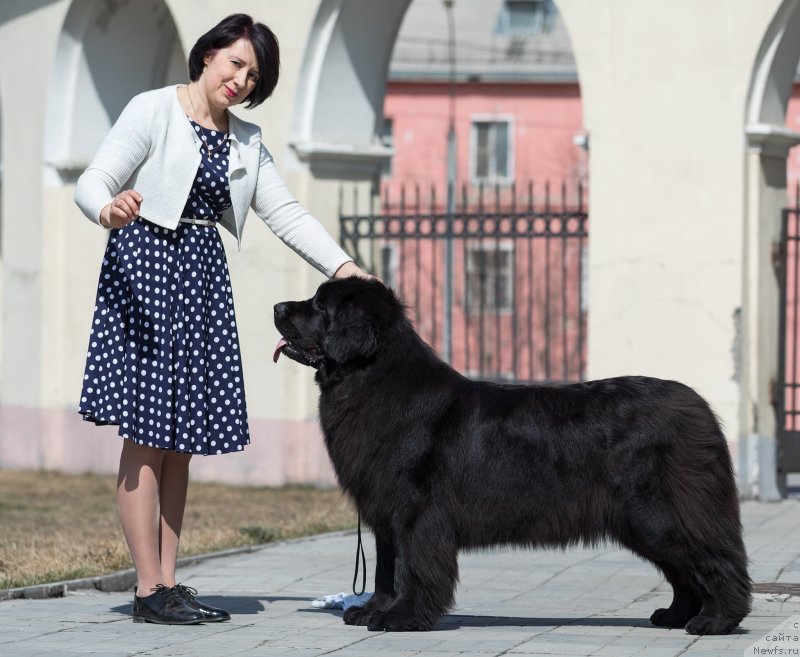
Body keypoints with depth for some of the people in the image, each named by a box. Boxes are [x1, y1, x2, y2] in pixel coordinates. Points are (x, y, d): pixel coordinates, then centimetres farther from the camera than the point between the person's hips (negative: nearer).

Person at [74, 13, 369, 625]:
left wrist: (342, 266, 0)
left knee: (181, 442, 5)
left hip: (203, 278, 7)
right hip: (147, 266, -7)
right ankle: (148, 589, -8)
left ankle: (168, 583, 8)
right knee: (146, 438, -8)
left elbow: (285, 212, 13)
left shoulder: (246, 140, 17)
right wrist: (109, 209, -33)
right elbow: (93, 181, -9)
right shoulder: (154, 111, -3)